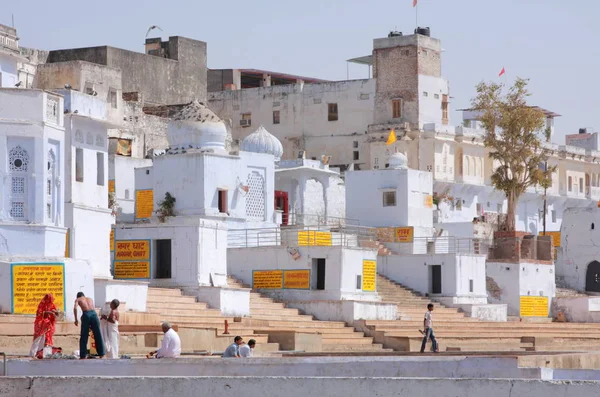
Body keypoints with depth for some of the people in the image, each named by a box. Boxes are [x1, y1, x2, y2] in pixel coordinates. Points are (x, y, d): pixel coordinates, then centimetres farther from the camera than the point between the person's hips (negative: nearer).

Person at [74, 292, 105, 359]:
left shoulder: (78, 299, 20)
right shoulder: (90, 299, 30)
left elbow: (75, 308, 1)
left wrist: (76, 319, 4)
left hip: (86, 314, -2)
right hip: (93, 313, 2)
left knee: (84, 337, 6)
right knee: (98, 336, 8)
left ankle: (83, 356, 5)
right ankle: (101, 355, 7)